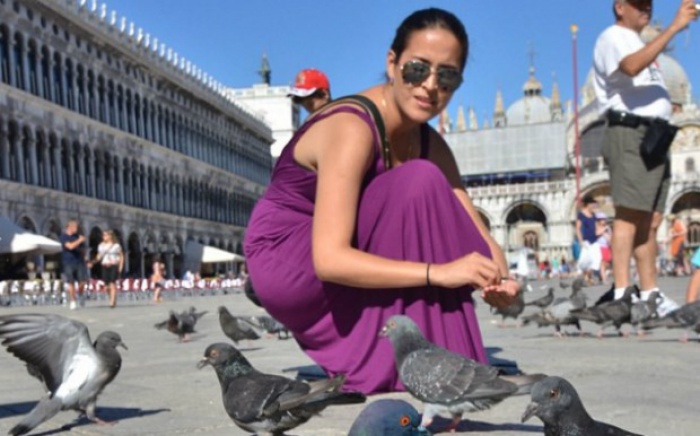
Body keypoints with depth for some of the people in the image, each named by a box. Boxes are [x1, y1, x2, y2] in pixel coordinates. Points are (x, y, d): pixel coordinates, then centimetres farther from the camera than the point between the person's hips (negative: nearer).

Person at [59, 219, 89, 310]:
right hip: (68, 263, -3)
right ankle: (73, 302, 6)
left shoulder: (77, 236, 12)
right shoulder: (63, 237, -2)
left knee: (82, 281, -6)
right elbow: (70, 246, -18)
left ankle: (80, 295, 21)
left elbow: (83, 249, 21)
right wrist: (79, 240, -14)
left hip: (79, 262, 3)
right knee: (71, 283, -2)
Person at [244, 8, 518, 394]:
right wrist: (439, 271, -36)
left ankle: (361, 356, 5)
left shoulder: (430, 144, 1)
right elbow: (328, 259, -32)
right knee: (419, 184, -23)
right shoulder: (351, 129, -24)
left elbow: (476, 236, -2)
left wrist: (497, 279, -25)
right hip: (283, 264, -8)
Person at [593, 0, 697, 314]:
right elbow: (632, 67, -23)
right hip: (630, 133, -9)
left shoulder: (638, 44, 29)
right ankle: (622, 294, -19)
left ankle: (650, 294, 6)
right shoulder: (613, 37, 0)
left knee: (650, 220, 5)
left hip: (653, 138, 9)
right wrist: (674, 27, -23)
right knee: (628, 215, -16)